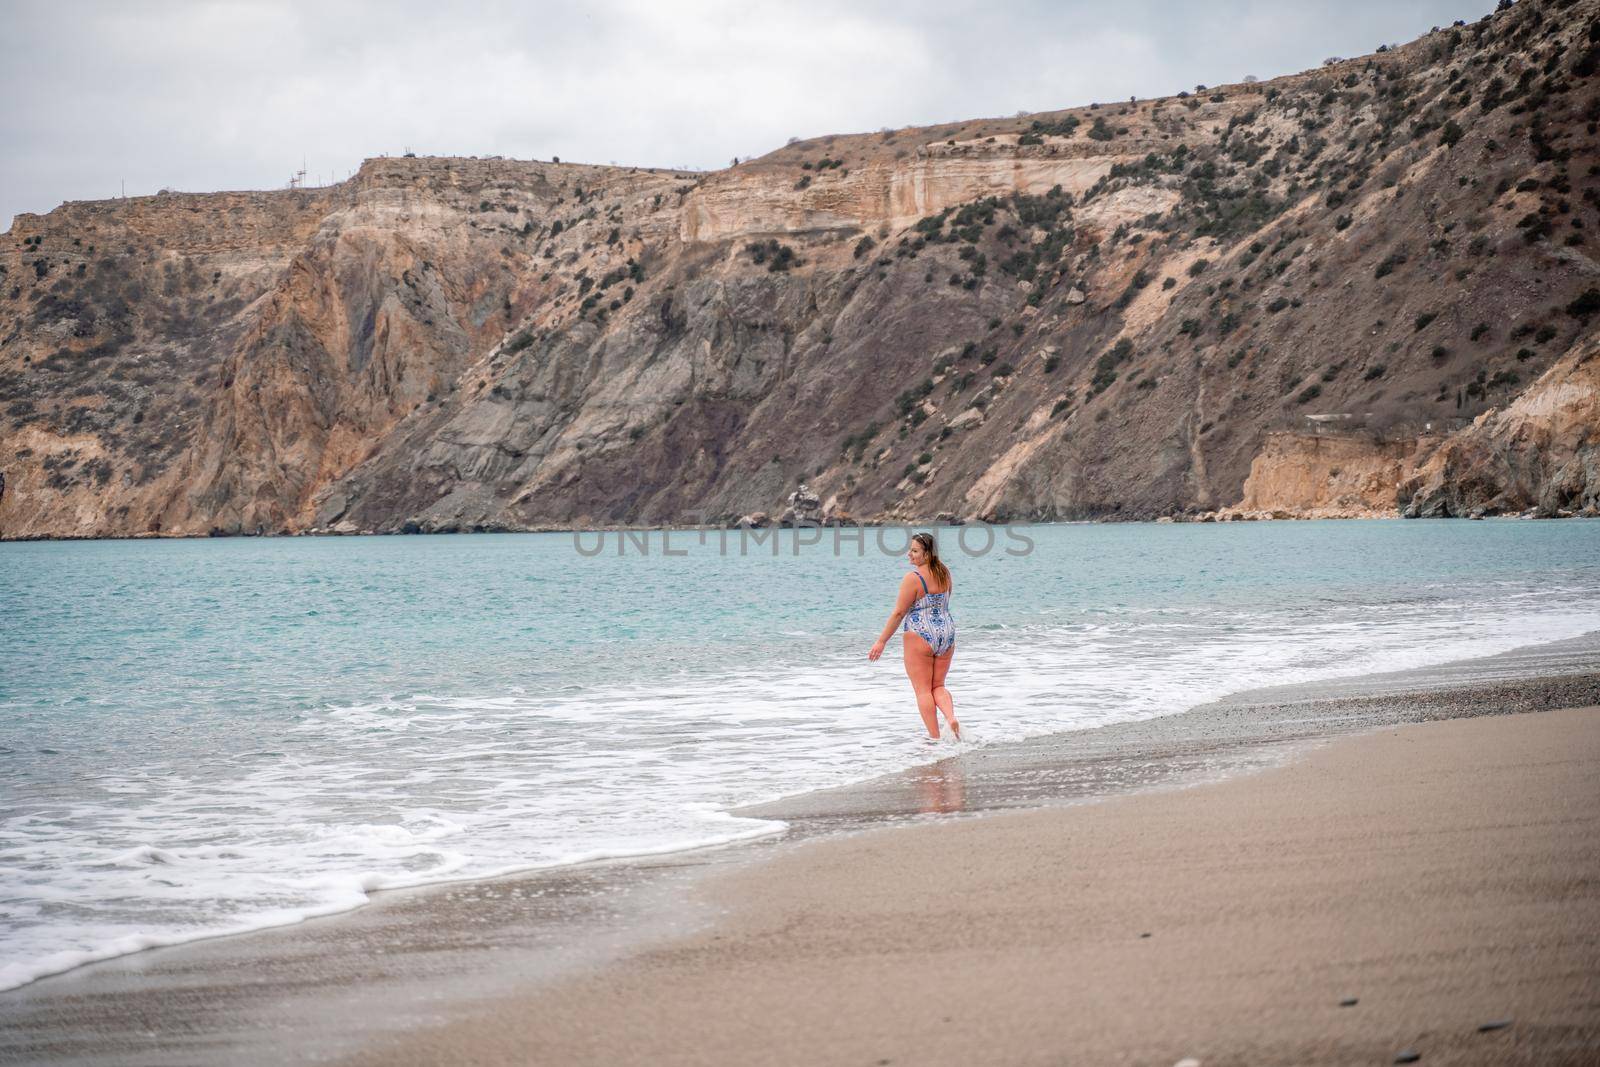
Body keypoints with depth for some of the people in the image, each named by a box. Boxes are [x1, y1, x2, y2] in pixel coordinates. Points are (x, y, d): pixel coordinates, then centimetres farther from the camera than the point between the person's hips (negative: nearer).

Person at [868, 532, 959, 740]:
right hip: (947, 633, 7)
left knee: (923, 690, 2)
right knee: (938, 686, 15)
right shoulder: (944, 573, 6)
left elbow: (898, 613, -14)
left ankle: (935, 738, 1)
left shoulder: (913, 578, -16)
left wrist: (881, 641, -8)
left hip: (920, 637, -7)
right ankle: (951, 717, -11)